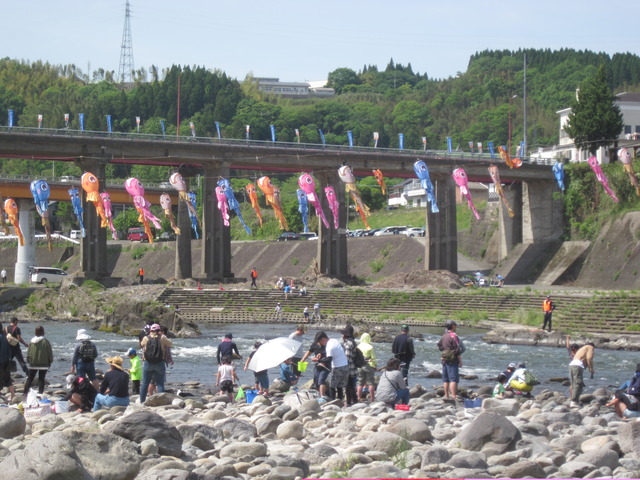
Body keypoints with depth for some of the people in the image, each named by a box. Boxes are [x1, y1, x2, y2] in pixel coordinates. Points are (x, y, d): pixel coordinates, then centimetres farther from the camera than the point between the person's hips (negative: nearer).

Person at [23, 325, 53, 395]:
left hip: (33, 364, 3)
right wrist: (50, 361, 5)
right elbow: (50, 353, -7)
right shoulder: (45, 341, -11)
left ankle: (25, 392, 9)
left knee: (29, 379, 12)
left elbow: (28, 353, 6)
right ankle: (40, 392, 0)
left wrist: (29, 360, 17)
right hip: (43, 364, -3)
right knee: (41, 379, 4)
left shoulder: (32, 342, 0)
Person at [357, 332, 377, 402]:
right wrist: (375, 365, 5)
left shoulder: (358, 347, -1)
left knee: (360, 383, 10)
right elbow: (373, 358, -8)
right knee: (371, 383, 2)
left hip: (360, 367, 3)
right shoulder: (370, 347, -12)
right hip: (369, 366, -3)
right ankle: (372, 398, 1)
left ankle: (359, 397, 12)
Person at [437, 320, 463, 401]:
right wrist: (460, 360, -9)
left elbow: (439, 345, 22)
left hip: (444, 360, 8)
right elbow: (457, 349, -14)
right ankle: (453, 396, -18)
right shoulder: (453, 336, -13)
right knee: (454, 379, -11)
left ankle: (446, 395, 17)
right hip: (453, 360, -8)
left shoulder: (444, 336, 12)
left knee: (446, 379, 12)